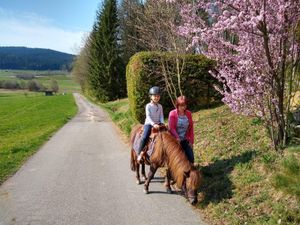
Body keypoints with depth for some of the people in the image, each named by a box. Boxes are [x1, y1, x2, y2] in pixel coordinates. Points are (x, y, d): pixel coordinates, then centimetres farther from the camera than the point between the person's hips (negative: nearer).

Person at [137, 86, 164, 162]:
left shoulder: (160, 106, 8)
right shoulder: (148, 106, -5)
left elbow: (161, 116, 7)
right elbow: (148, 116, -13)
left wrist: (162, 124, -11)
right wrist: (153, 124, -25)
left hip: (157, 124, 4)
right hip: (149, 124, -4)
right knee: (144, 137, -22)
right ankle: (140, 153, -14)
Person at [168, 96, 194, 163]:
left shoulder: (188, 114, 2)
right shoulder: (172, 114, -10)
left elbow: (191, 128, 5)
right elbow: (171, 128, -14)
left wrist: (191, 141, 1)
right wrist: (177, 138, -25)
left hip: (185, 140, 4)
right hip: (176, 140, -4)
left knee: (190, 158, 2)